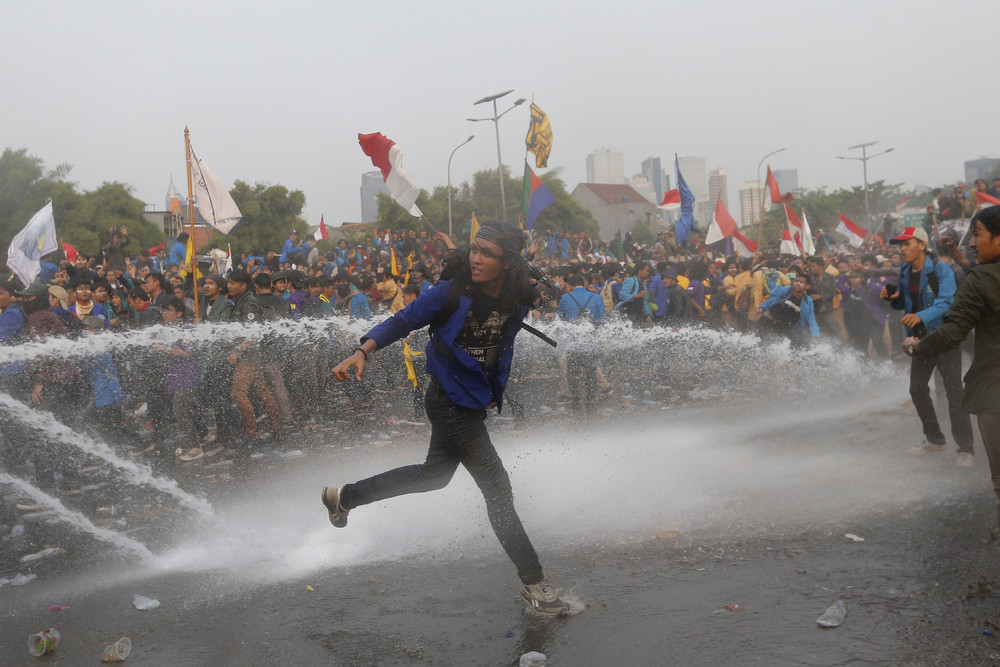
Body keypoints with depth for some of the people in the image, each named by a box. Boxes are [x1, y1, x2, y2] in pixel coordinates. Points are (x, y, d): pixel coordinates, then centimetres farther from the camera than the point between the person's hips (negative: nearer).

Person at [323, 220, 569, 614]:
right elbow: (404, 321, -11)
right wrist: (363, 352, -23)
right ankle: (533, 584, 7)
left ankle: (344, 497, 42)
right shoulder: (453, 293, -19)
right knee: (497, 489, -6)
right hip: (451, 402, -8)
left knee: (435, 474, 25)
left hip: (475, 402, 8)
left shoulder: (515, 303, -3)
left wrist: (496, 393, 13)